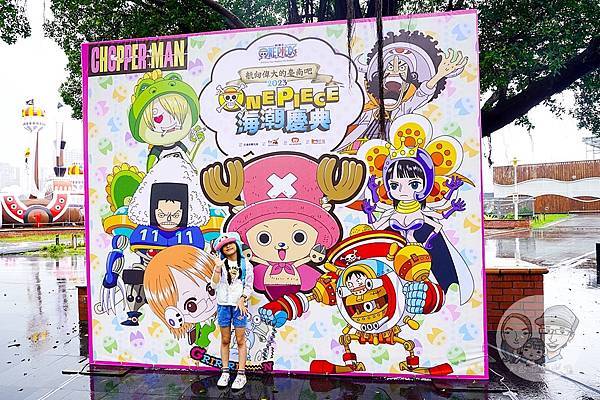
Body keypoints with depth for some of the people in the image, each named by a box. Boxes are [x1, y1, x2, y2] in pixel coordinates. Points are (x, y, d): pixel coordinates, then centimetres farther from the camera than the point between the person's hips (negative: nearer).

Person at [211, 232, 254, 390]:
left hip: (239, 305, -1)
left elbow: (249, 285, 1)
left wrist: (242, 300, -12)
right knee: (225, 340, 9)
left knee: (240, 340, 2)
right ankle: (225, 372, 19)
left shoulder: (245, 263, 3)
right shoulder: (221, 264, 4)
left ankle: (241, 374, 9)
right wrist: (217, 270, -23)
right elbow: (215, 282, -8)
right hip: (223, 304, 1)